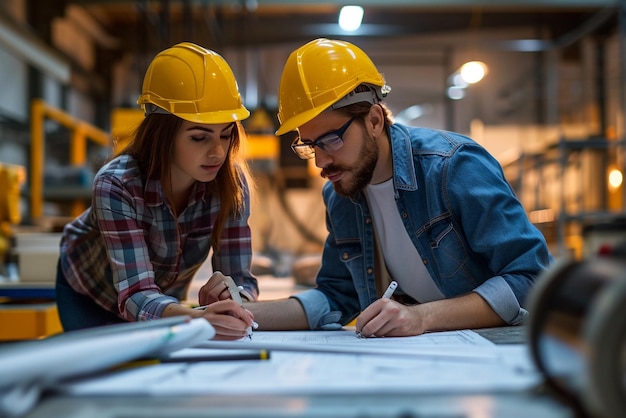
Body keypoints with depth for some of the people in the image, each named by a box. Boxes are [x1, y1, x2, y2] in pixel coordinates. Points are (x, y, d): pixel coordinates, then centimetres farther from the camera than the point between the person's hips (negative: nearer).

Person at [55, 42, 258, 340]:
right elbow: (136, 295, -46)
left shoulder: (231, 182, -28)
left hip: (163, 299, 3)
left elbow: (239, 278, -28)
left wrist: (232, 303, -53)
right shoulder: (117, 185, -39)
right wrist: (196, 318, -68)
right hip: (89, 296, -3)